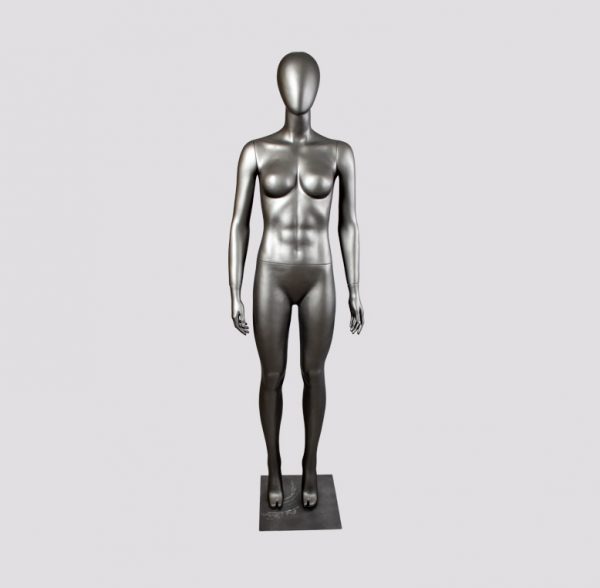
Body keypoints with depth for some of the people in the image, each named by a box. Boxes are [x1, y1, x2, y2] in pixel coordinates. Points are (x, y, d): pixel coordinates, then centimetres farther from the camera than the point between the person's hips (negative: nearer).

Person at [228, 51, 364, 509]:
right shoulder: (256, 150, 0)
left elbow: (349, 223, 5)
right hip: (272, 277, 0)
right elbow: (239, 223, 0)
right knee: (272, 377, 10)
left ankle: (310, 466, 37)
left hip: (318, 279, 1)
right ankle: (274, 467, 36)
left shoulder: (340, 152, 2)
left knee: (314, 374, 12)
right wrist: (234, 293, -3)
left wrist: (356, 291, 4)